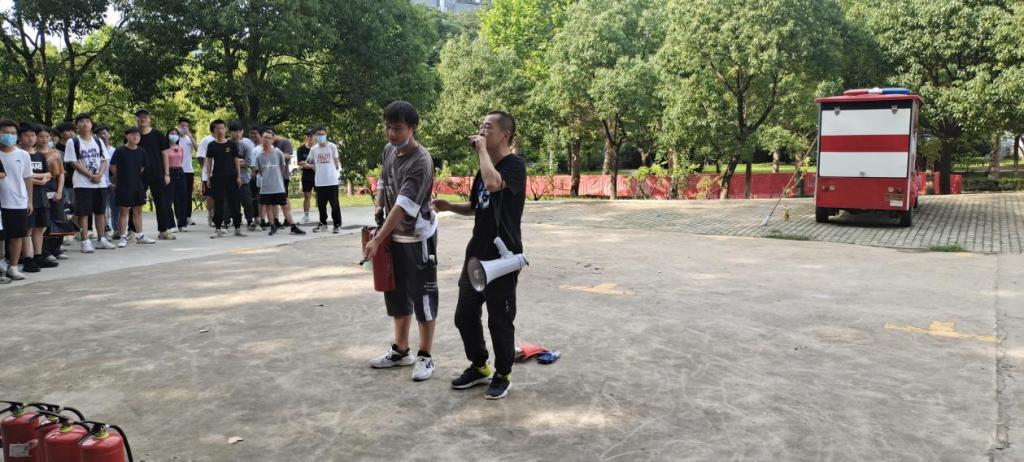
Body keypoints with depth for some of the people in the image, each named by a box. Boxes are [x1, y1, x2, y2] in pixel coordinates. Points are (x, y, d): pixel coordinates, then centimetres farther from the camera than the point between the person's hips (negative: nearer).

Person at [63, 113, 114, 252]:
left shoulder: (98, 141, 12)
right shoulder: (73, 142, -1)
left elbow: (104, 160, 8)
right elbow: (74, 163, -7)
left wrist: (99, 175, -10)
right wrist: (91, 175, -14)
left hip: (100, 183, 4)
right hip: (82, 183, -4)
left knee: (100, 211, 9)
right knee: (83, 213, -3)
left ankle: (102, 239, 18)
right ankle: (85, 241, 0)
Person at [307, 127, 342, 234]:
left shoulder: (332, 146, -3)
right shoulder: (314, 149, 7)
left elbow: (336, 161, 5)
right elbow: (312, 163, 18)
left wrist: (338, 171, 1)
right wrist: (317, 172, 10)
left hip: (332, 180, -4)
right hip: (319, 181, 4)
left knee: (334, 204, 0)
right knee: (321, 204, 11)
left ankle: (337, 225, 6)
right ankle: (323, 223, 23)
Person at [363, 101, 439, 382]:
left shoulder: (421, 162, -23)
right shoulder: (389, 150, 2)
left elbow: (403, 206, -28)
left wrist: (378, 239, -30)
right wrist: (379, 207, 4)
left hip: (418, 237, -8)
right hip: (394, 235, 8)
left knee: (423, 295, 1)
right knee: (397, 294, 15)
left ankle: (425, 356, 12)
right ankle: (400, 351, 29)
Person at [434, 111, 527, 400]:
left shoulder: (515, 165, -13)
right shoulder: (485, 168, 13)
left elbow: (494, 183, -36)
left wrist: (482, 149, -21)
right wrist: (449, 207, 4)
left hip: (503, 257, -8)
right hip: (477, 254, 8)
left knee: (499, 321, 3)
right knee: (464, 315, 12)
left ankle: (502, 375, 22)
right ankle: (479, 367, 31)